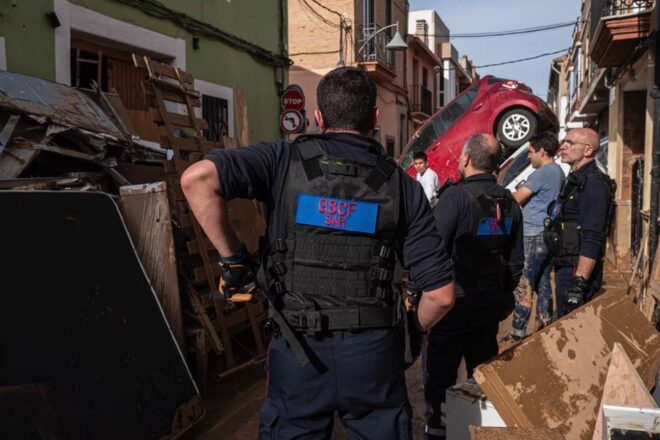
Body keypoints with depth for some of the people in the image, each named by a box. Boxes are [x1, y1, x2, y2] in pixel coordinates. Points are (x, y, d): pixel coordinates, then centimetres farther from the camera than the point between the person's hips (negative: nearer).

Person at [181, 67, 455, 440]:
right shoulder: (402, 185, -2)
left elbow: (197, 178, -19)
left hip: (298, 351, -1)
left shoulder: (286, 160, -6)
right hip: (374, 353, 1)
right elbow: (441, 294, -4)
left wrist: (232, 257, -9)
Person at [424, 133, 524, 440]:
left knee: (440, 375, 4)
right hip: (492, 302, 7)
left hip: (454, 301, -7)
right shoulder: (509, 202, 7)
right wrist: (506, 295, 22)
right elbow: (516, 258, 13)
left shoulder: (456, 195, -16)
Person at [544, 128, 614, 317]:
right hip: (565, 267, 10)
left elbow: (592, 240, -25)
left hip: (578, 271, -10)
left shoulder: (593, 184, -18)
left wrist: (579, 283, -28)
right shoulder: (575, 179, 15)